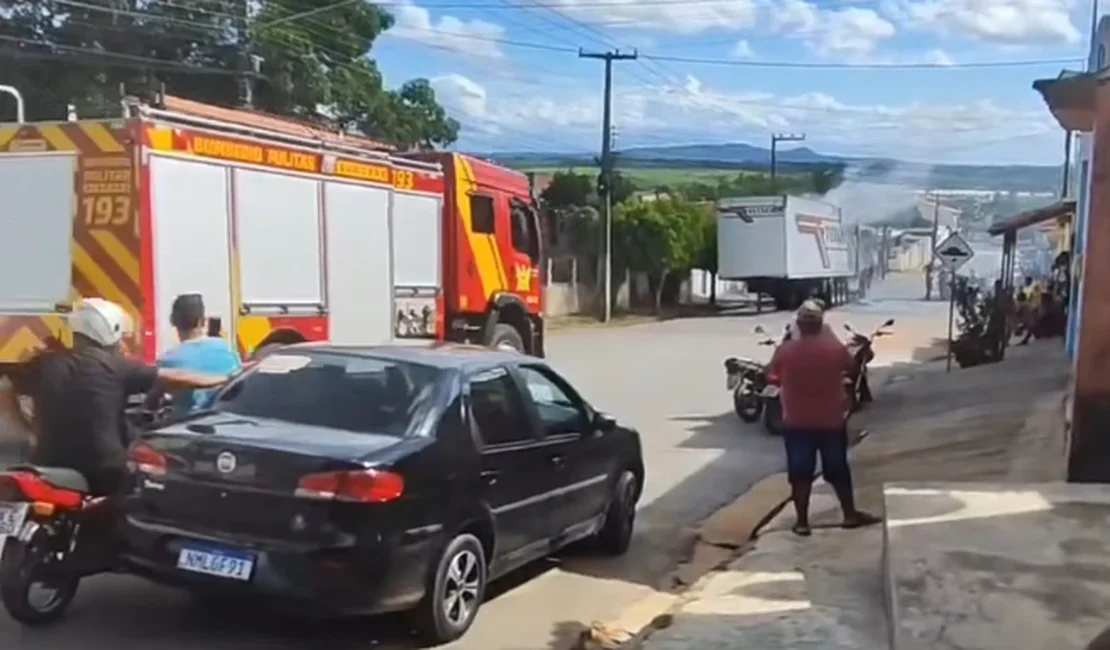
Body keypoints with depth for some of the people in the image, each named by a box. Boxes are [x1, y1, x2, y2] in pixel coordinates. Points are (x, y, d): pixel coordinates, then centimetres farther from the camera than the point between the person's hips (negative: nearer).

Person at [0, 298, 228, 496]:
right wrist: (223, 379, 11)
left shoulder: (44, 364, 3)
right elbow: (174, 378, 1)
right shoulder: (116, 366, -6)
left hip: (51, 469, 3)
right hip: (103, 471, -3)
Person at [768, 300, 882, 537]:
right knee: (838, 470, 15)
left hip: (797, 423, 0)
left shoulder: (785, 351, -11)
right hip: (831, 421, 1)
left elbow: (774, 376, 6)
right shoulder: (835, 348, -10)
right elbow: (851, 367, 10)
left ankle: (802, 522, 9)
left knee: (800, 473, 7)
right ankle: (850, 515, 26)